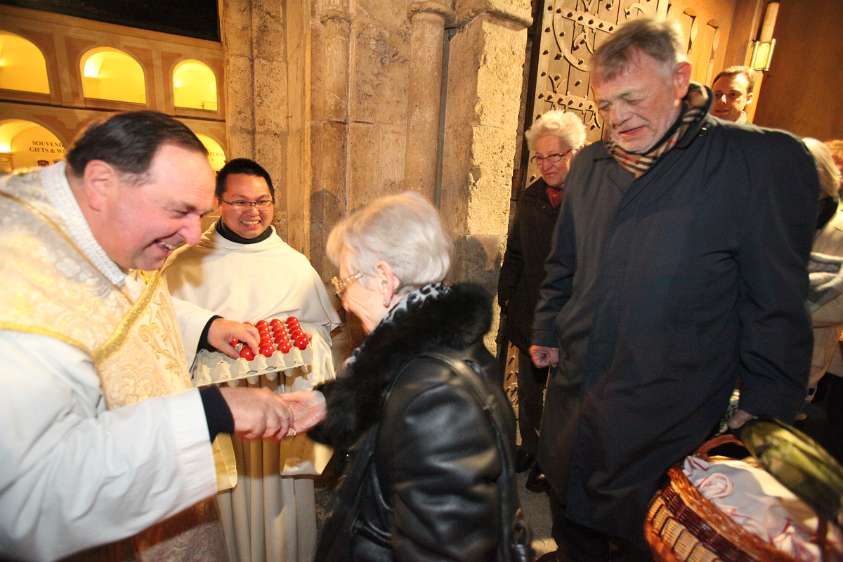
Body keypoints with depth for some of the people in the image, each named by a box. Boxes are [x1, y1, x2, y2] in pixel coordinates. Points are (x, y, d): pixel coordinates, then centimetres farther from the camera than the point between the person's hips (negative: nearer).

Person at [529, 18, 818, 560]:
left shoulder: (763, 161, -11)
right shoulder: (589, 163, 4)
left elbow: (777, 305, -8)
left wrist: (765, 409, -4)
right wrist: (547, 333, 14)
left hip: (667, 421, -4)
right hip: (573, 398, 5)